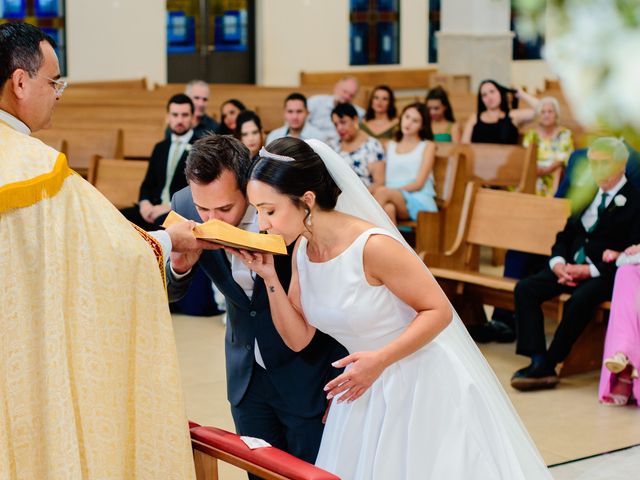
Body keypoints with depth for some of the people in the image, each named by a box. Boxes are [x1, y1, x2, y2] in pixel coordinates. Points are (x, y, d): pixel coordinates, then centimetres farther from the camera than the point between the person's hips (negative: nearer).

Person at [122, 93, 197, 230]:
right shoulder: (160, 147, 21)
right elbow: (148, 184, 20)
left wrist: (170, 207, -19)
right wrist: (145, 203, -4)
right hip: (155, 208, 6)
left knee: (163, 221, -40)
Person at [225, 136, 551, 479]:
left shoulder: (372, 246, -25)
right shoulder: (302, 251, -2)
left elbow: (439, 311, -18)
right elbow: (298, 338, 1)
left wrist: (379, 360, -26)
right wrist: (269, 278, -10)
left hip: (423, 384, -7)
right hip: (367, 389, 7)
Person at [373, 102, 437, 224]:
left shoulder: (427, 146, 12)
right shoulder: (391, 146, 25)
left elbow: (419, 183, 1)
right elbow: (384, 179, 16)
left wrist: (390, 190, -13)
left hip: (418, 201, -3)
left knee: (382, 192, -35)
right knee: (388, 208, -38)